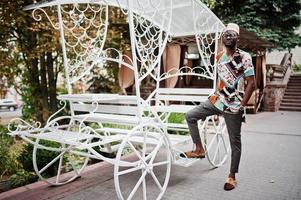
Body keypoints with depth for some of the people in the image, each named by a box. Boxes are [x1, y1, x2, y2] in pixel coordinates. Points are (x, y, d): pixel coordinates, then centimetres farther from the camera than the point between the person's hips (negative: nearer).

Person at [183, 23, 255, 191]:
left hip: (233, 106, -6)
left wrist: (242, 105, -15)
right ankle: (199, 149, 13)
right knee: (190, 116, -1)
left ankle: (232, 176, 21)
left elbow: (251, 83, -12)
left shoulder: (244, 57, -9)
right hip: (217, 100, 6)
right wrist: (216, 94, 16)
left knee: (235, 141, 6)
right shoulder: (220, 57, 9)